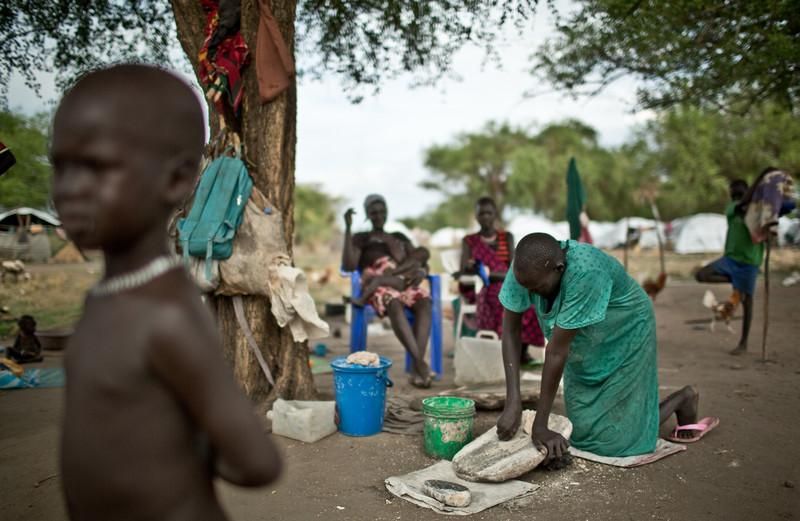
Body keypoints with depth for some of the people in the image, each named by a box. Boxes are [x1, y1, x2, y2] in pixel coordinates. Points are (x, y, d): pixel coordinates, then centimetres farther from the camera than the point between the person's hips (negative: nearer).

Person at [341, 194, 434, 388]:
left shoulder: (399, 237, 30)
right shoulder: (361, 238, 20)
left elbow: (423, 257, 18)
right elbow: (348, 266, 0)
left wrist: (421, 272, -7)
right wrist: (348, 228, -3)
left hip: (406, 282, 3)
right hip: (379, 288, -3)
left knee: (425, 301, -34)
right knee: (394, 304, -40)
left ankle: (416, 369, -44)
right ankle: (420, 362, -48)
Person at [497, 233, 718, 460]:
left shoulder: (585, 271, -40)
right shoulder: (528, 266, -25)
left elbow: (557, 351, -37)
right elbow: (510, 330, -21)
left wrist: (540, 425, -28)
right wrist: (513, 402, -29)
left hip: (624, 339, -5)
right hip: (583, 349, 5)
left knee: (615, 439, 1)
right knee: (582, 432, 10)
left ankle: (683, 399, 25)